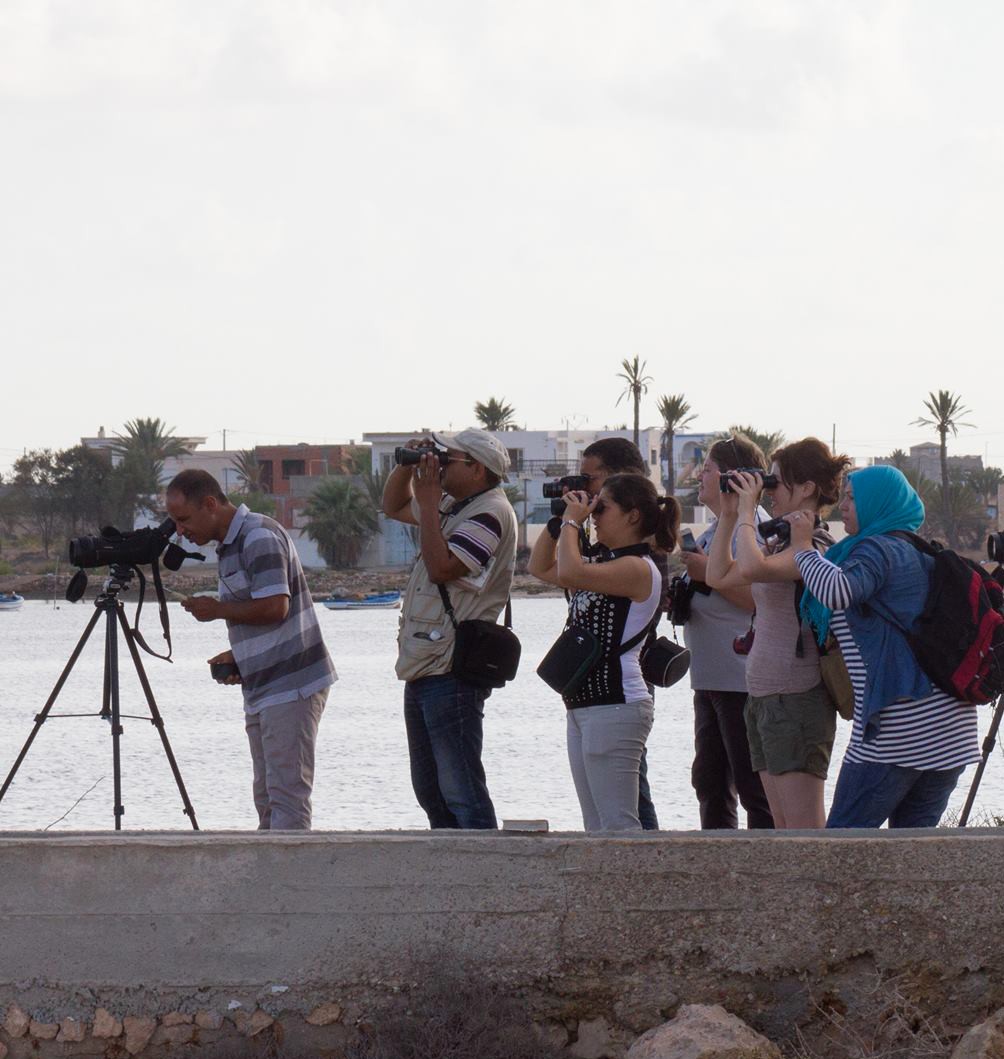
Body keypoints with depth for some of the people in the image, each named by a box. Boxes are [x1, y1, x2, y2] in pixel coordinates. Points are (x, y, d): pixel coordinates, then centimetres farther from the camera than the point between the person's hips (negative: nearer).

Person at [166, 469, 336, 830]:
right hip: (262, 691, 10)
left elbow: (275, 607, -23)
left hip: (291, 688, -10)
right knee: (267, 797, 10)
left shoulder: (260, 536, -14)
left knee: (286, 791, -11)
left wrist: (217, 610, -10)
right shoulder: (229, 546, 18)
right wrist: (238, 657, 10)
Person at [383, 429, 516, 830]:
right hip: (422, 671, 11)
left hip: (452, 673, -11)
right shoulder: (453, 507, 17)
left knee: (460, 790, -12)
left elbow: (441, 567, -24)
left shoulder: (489, 512, -14)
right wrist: (406, 466, 13)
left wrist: (428, 503, -15)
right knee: (431, 790, 14)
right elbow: (393, 507, 32)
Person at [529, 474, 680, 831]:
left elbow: (570, 573, -26)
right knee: (596, 827, 10)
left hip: (615, 706, -10)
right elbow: (540, 567, 28)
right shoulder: (605, 565, 18)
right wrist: (559, 519, 15)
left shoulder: (638, 568, -12)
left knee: (617, 826, -12)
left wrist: (572, 521, -11)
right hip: (584, 707, 10)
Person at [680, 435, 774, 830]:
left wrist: (708, 573, -21)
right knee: (710, 783, 15)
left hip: (743, 680, -10)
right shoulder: (713, 530, 17)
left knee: (753, 787, -7)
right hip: (710, 679, 10)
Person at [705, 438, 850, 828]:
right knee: (783, 827, 9)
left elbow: (752, 568, -30)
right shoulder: (781, 544, 15)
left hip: (797, 698, -10)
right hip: (764, 694, 10)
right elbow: (719, 576, 23)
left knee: (804, 830, -11)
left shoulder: (815, 547, -14)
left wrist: (747, 511, -16)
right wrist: (729, 515, 15)